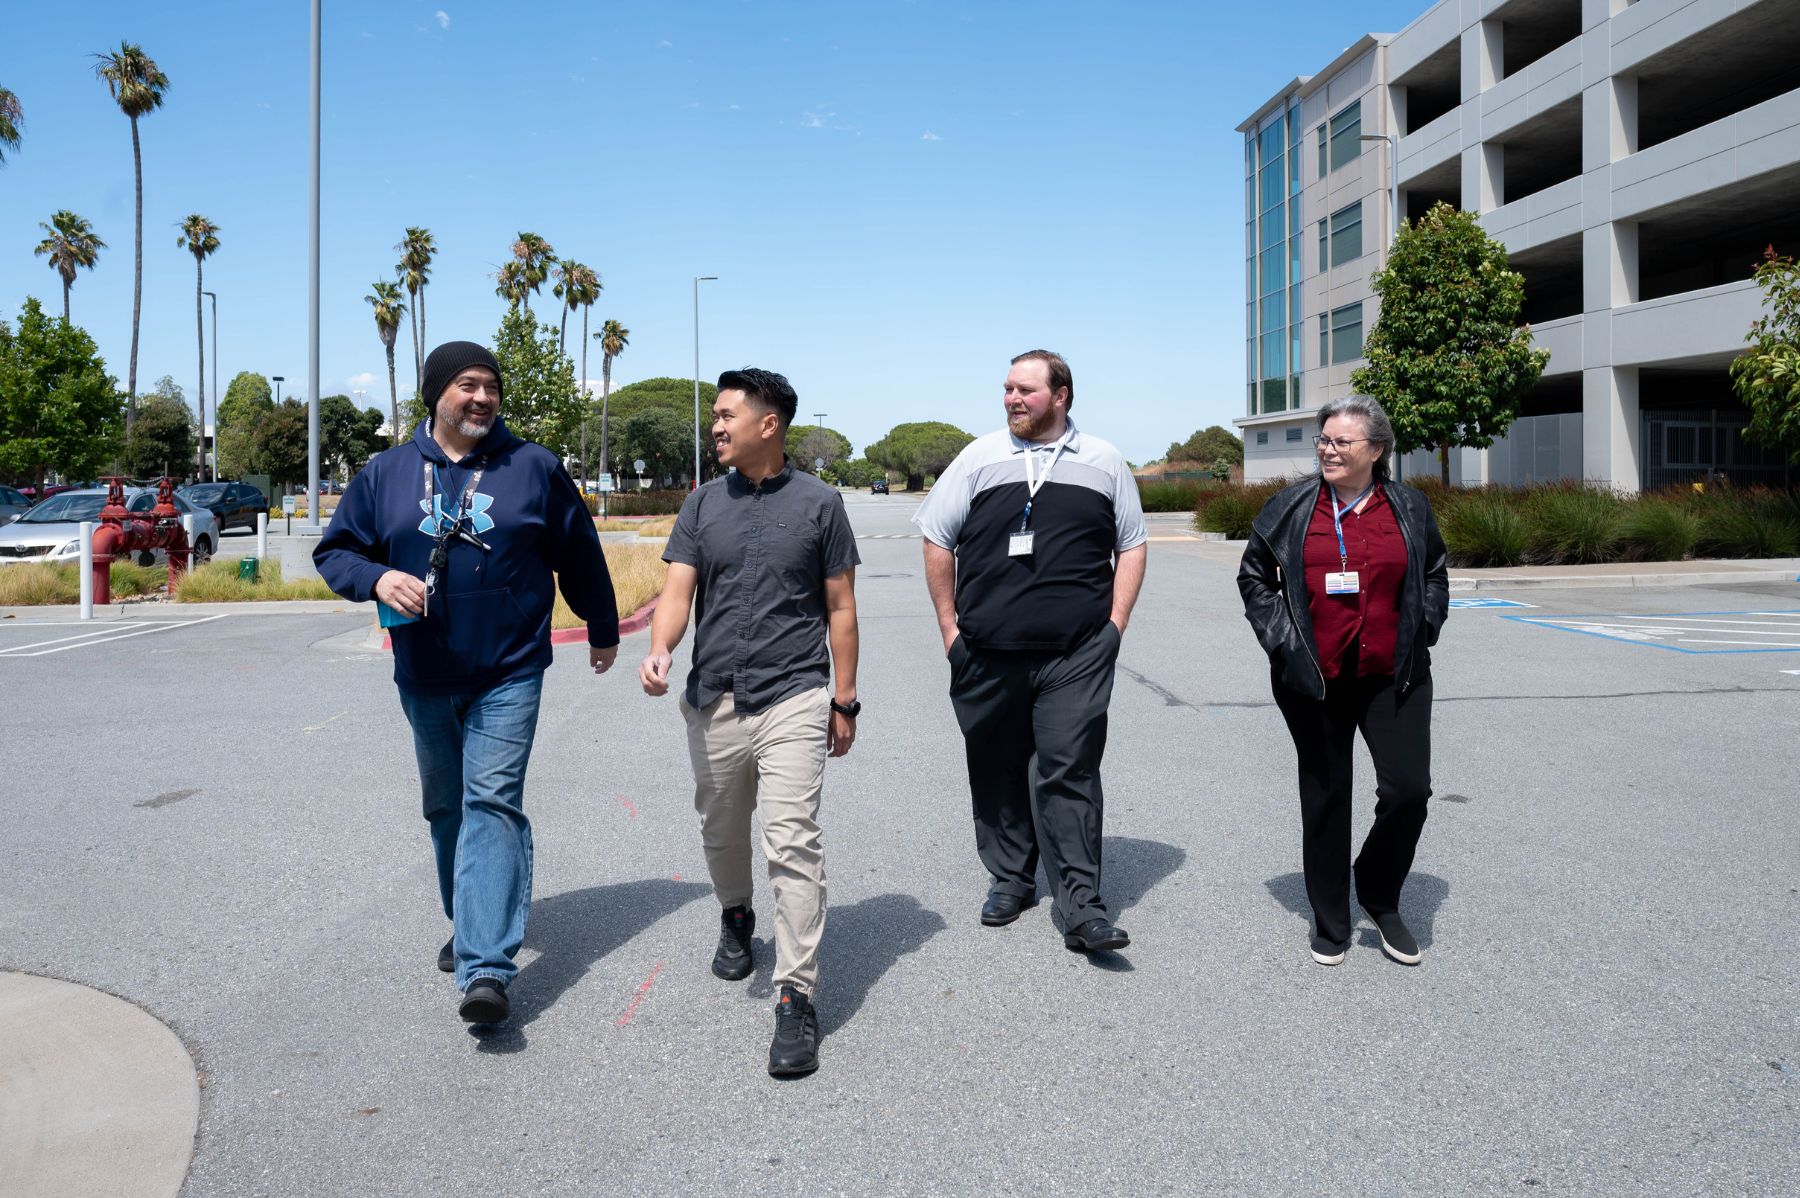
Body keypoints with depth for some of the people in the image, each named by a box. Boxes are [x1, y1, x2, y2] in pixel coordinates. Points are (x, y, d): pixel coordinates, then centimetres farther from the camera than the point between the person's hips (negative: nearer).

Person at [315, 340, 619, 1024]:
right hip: (423, 680, 4)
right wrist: (376, 578, -14)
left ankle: (486, 968, -18)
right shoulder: (387, 473, 4)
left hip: (508, 676, -3)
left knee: (493, 803, -13)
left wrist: (602, 629, 16)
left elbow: (579, 554, 8)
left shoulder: (533, 468, -1)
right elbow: (335, 551, 8)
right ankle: (469, 923, 37)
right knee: (445, 808, 17)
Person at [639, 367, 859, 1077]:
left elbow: (840, 608, 3)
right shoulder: (703, 505, 9)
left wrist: (844, 700, 1)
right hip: (713, 700, 4)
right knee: (721, 833, 18)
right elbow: (678, 592, 1)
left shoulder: (818, 503, 1)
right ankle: (735, 919, 47)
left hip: (793, 698, -4)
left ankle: (797, 997, -6)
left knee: (792, 843, -12)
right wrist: (659, 649, -20)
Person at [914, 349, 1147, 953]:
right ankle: (1010, 879, 27)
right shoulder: (978, 458, 7)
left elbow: (1131, 545, 14)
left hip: (1077, 654, -1)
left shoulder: (1104, 462, 9)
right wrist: (949, 626, 6)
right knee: (997, 769, 10)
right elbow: (938, 541, 10)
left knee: (1069, 771, -6)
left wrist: (1114, 626, 4)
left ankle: (1081, 905, -1)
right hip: (988, 653, 2)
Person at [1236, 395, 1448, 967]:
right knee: (1325, 797, 8)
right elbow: (1254, 576, 8)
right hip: (1313, 681, 0)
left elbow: (1435, 576, 18)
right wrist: (1280, 638, -1)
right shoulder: (1292, 507, 2)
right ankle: (1330, 922, 23)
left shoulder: (1409, 508, 5)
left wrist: (1421, 632, 6)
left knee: (1409, 788, -8)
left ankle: (1380, 898, 19)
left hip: (1393, 677, 1)